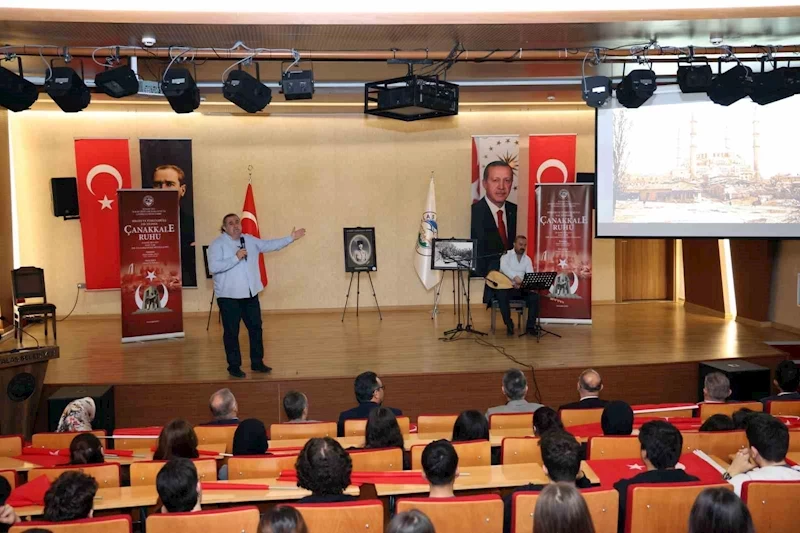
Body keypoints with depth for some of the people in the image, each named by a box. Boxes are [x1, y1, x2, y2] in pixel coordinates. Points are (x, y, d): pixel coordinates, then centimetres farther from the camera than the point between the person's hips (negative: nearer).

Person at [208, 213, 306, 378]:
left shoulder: (250, 240, 9)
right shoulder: (218, 244, -10)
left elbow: (270, 245, 13)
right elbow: (213, 267, -21)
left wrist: (291, 238, 11)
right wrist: (236, 258, -25)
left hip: (250, 294, 6)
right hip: (229, 296, -6)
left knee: (256, 328, 11)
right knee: (231, 332, 1)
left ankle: (257, 362, 23)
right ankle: (234, 366, 12)